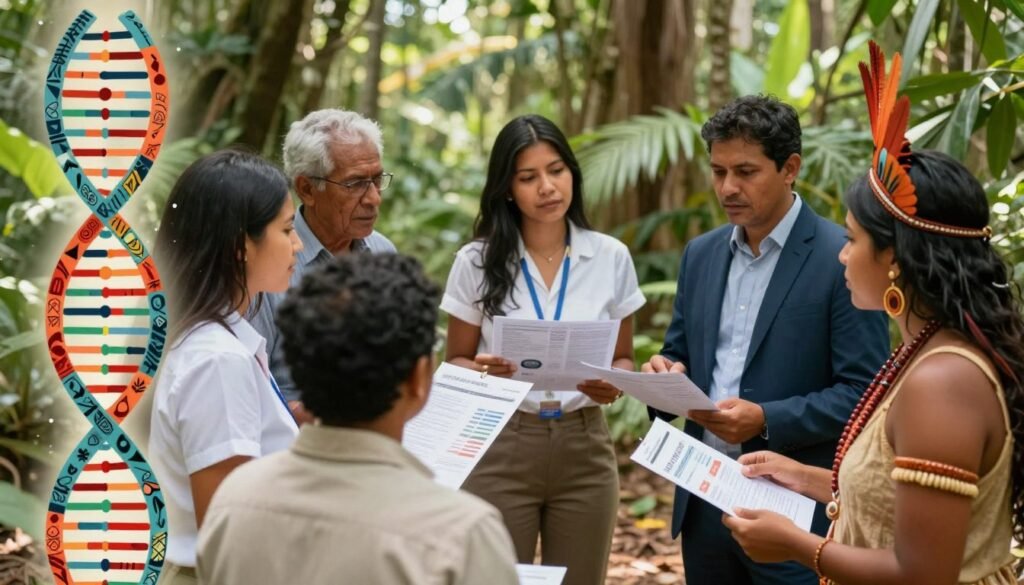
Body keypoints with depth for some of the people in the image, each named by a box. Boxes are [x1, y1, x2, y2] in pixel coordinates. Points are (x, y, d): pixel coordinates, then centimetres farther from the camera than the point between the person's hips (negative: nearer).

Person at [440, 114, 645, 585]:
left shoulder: (611, 257, 0)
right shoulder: (476, 261, -4)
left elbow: (622, 357, 9)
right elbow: (456, 361, 4)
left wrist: (613, 382, -14)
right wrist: (483, 370, -19)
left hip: (583, 448, 2)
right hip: (501, 448, -1)